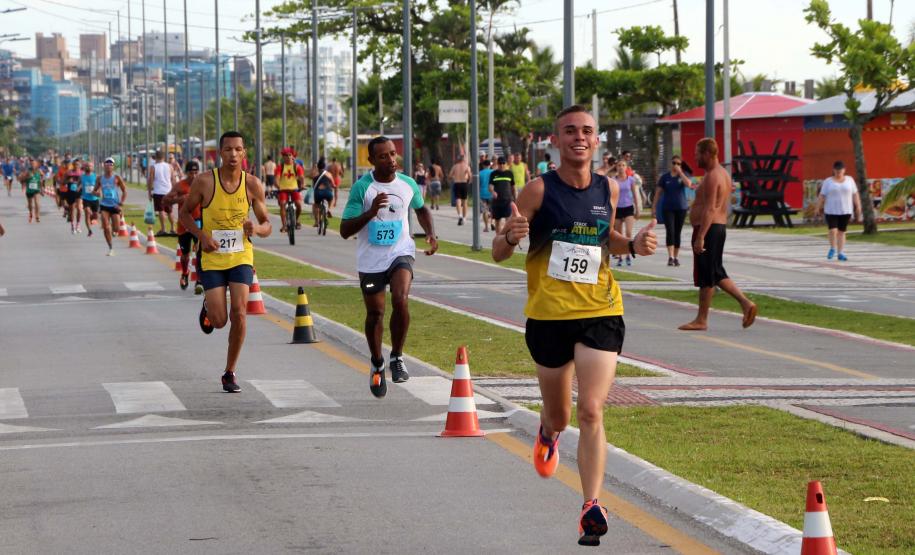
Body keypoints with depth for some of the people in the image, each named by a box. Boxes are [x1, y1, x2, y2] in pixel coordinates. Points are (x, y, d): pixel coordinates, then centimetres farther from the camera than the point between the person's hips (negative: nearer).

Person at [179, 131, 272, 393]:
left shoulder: (253, 184, -5)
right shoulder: (204, 182, -11)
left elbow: (267, 226, 2)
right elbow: (184, 213, 3)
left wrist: (257, 228, -22)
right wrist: (200, 234, -15)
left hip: (241, 257, 1)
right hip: (212, 259, -1)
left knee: (239, 313, -12)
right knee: (219, 320, -6)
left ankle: (230, 374, 4)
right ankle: (207, 307, 34)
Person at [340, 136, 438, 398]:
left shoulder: (408, 184, -1)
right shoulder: (362, 187, -12)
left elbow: (421, 209, 22)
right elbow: (344, 231, -14)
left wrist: (430, 234, 4)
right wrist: (370, 212, -28)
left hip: (400, 253, 1)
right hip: (370, 260, -1)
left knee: (401, 300, -24)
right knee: (375, 313, 9)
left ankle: (397, 357, -4)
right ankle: (377, 365, 33)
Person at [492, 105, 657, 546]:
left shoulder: (609, 190, 4)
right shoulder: (539, 190, -7)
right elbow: (498, 253, -5)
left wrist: (633, 245, 2)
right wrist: (511, 236, -28)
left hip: (601, 314, 1)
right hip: (548, 315, -1)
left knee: (591, 411, -14)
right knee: (559, 416, 15)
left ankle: (591, 506, -14)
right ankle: (548, 435, 52)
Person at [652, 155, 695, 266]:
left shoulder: (683, 175, 3)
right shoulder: (665, 177, 2)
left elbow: (689, 184, -18)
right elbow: (658, 193, 3)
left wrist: (680, 172, -15)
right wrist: (654, 207, -1)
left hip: (681, 208, 1)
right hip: (668, 208, -1)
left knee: (677, 233, 7)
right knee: (670, 231, -14)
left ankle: (676, 257, 16)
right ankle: (670, 257, -20)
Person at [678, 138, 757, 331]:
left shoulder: (712, 176, -16)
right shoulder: (723, 174, 17)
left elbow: (710, 209, -23)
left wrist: (700, 237, -26)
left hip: (708, 228, -10)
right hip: (719, 227, 10)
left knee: (706, 276, -4)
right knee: (717, 274, 15)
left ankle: (701, 320, 2)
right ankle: (746, 303, 7)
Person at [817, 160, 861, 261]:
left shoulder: (849, 180, 2)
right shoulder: (827, 182, -2)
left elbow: (855, 194, 4)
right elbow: (822, 196, -3)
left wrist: (858, 207, -1)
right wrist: (818, 208, -7)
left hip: (845, 211, 1)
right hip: (831, 211, -1)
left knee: (841, 232, 3)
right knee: (833, 231, -13)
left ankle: (841, 253, 8)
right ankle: (832, 249, 8)